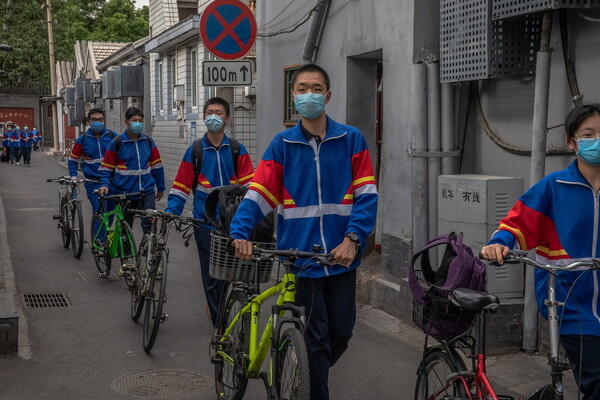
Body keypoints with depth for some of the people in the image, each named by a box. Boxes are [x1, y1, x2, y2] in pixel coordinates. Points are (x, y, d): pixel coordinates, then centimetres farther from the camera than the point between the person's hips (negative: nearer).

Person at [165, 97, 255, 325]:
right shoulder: (195, 150, 2)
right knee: (211, 275, 2)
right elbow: (181, 187, 4)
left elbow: (248, 185, -2)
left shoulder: (237, 150, 4)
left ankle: (215, 306, 36)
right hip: (205, 224, -1)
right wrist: (170, 211, -9)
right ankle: (221, 325, 14)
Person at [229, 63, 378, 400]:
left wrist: (353, 238, -16)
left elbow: (366, 194, -3)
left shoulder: (351, 139, 1)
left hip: (341, 255, 1)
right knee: (317, 338, 3)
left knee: (341, 333, 12)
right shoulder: (283, 144, 2)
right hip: (301, 255, -1)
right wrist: (241, 232, -20)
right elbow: (258, 193, -4)